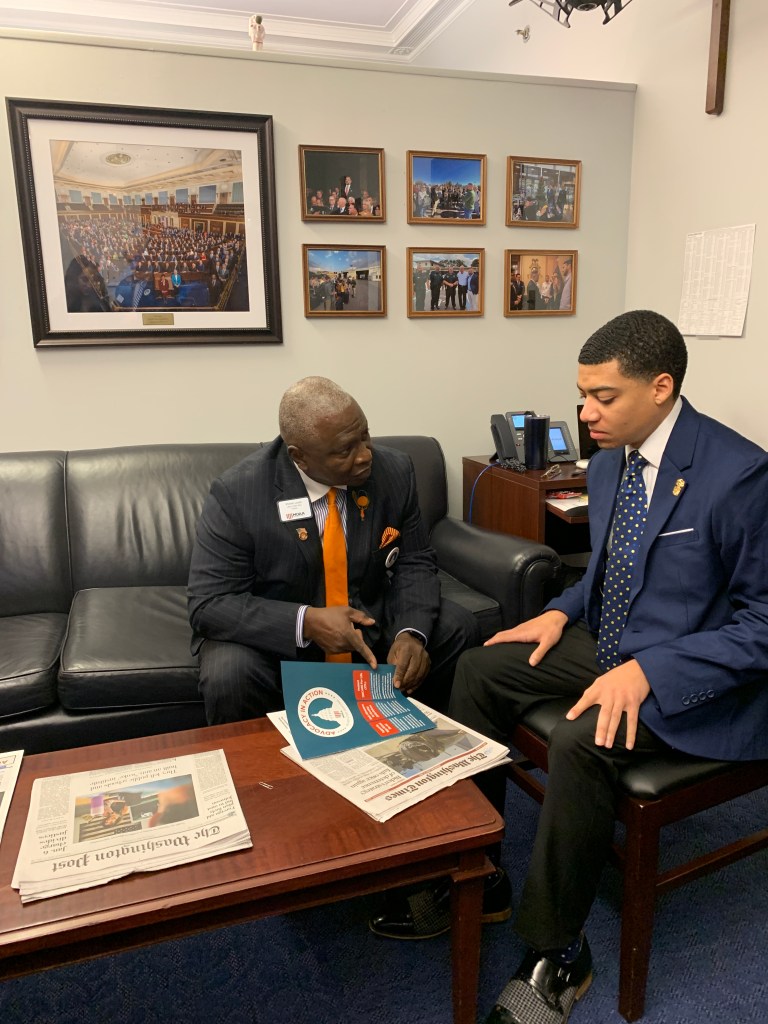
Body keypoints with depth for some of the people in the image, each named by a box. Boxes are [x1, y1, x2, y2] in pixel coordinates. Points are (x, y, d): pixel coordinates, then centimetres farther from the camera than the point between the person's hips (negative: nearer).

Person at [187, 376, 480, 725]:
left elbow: (414, 563, -3)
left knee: (458, 628, -12)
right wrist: (306, 622, -33)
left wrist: (410, 632, -23)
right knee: (228, 677, -32)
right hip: (277, 636, -3)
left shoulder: (394, 470, -11)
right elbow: (208, 603, -20)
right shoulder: (236, 494, -21)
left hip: (369, 621, 4)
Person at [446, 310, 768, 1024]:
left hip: (696, 675, -8)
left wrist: (647, 671, -28)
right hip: (610, 646, 8)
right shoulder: (609, 462, 3)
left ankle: (556, 955, -7)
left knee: (579, 741, -31)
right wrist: (562, 612, 0)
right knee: (478, 669, -2)